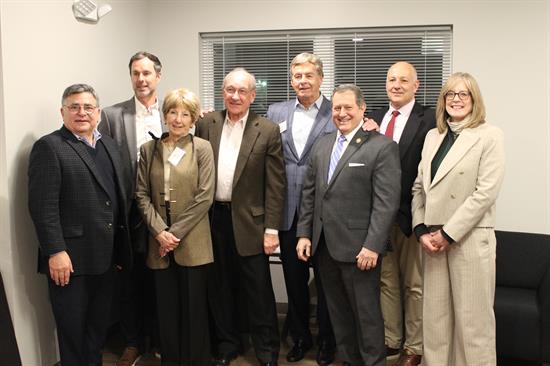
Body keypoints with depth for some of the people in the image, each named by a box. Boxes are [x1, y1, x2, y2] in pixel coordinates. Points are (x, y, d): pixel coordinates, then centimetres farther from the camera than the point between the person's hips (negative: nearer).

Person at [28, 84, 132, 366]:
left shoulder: (109, 145, 13)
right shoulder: (49, 147, -9)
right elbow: (42, 206, -16)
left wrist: (121, 246, 12)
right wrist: (55, 251, -21)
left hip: (105, 256, 7)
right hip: (70, 257, -6)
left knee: (99, 324, 19)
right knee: (72, 328, 9)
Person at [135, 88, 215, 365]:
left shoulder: (202, 148, -2)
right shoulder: (148, 149, 7)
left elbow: (205, 197, -7)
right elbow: (142, 195, 3)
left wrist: (176, 232, -10)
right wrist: (160, 232, -9)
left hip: (192, 241, -2)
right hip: (159, 240, 3)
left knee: (194, 307, 5)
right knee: (166, 308, 10)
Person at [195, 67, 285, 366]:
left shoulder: (268, 131, -4)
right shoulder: (206, 124, 4)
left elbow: (275, 184, -5)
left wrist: (271, 229, -9)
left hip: (249, 221, -3)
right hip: (213, 219, 3)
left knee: (258, 292, 4)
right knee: (220, 289, 14)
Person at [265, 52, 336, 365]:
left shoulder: (337, 112, -2)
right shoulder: (276, 112, 10)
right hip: (288, 210, 3)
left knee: (325, 278, 9)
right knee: (294, 278, 14)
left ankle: (327, 339, 28)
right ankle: (300, 336, 33)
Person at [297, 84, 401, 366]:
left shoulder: (382, 147, -8)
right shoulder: (322, 145, 12)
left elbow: (386, 202, -14)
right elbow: (309, 193, 13)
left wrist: (372, 246, -18)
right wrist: (304, 233, 7)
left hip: (359, 247, -6)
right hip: (324, 245, 6)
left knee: (366, 313, 5)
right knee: (338, 311, 16)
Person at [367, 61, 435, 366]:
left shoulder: (429, 120, -7)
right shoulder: (374, 118, 10)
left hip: (412, 214, -5)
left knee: (414, 284, 9)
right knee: (386, 281, 15)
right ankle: (391, 339, 31)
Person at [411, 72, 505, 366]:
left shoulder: (489, 136, -4)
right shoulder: (432, 136, 13)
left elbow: (486, 192, -12)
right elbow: (419, 187, 12)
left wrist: (448, 233, -13)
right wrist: (421, 230, -1)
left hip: (470, 238, -5)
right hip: (434, 238, 5)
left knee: (472, 318, 2)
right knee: (435, 315, 10)